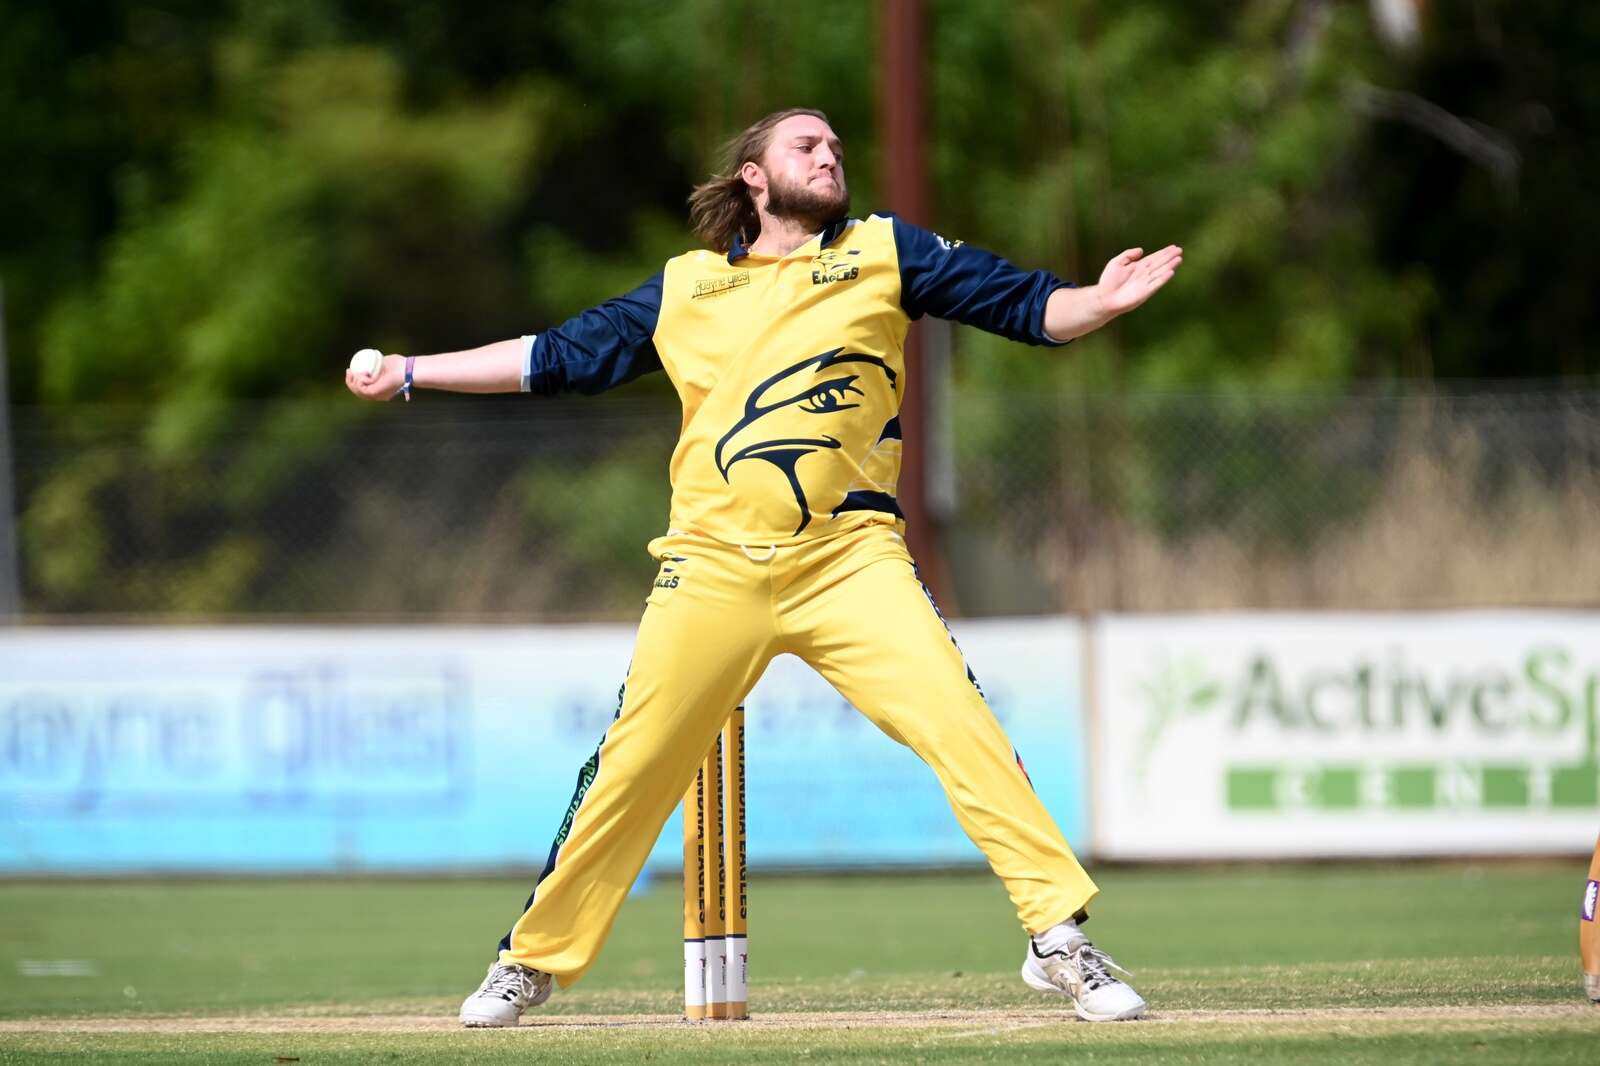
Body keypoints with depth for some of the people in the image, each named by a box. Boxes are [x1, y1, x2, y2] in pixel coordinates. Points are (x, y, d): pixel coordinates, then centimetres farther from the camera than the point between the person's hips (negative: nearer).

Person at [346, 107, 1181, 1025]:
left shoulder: (883, 254, 10)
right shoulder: (686, 289, 15)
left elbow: (1027, 305, 3)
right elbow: (558, 357, 24)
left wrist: (1101, 302, -18)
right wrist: (412, 372, 24)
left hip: (848, 560, -2)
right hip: (714, 569, 2)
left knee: (961, 726, -18)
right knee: (632, 768, 2)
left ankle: (1060, 939, -13)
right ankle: (535, 961, 18)